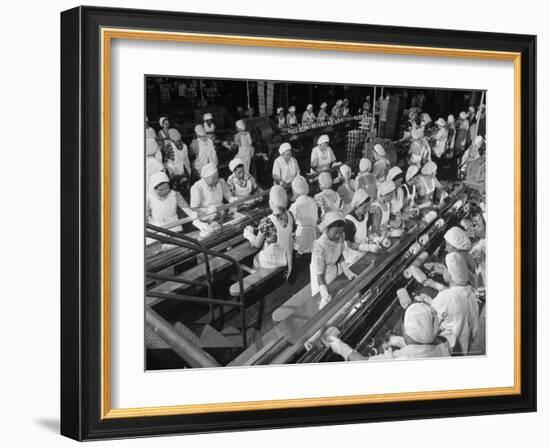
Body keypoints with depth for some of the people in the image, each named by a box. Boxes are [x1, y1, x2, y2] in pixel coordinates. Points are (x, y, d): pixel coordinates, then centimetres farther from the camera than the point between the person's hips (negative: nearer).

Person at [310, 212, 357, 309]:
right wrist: (324, 293, -40)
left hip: (334, 271, 6)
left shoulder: (340, 238, -18)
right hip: (322, 278, -5)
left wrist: (347, 272, -4)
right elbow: (320, 273, -32)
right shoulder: (320, 245, -36)